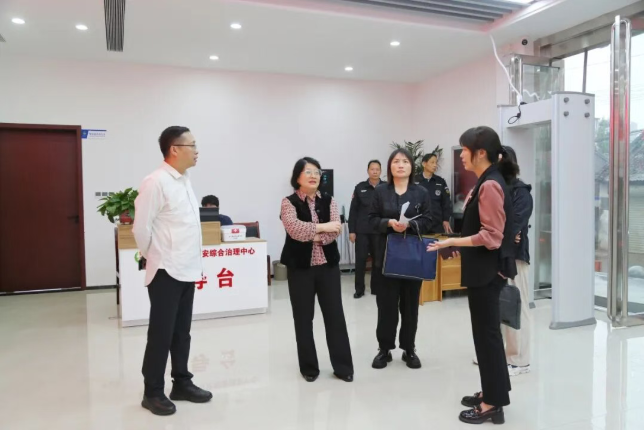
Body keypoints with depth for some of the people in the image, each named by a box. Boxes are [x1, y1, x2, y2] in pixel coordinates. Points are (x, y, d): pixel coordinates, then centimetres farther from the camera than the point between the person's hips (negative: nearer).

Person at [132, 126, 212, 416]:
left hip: (187, 270, 7)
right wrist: (154, 257, 1)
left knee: (181, 332, 16)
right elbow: (141, 227, -13)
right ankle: (153, 392, 19)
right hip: (166, 271, -7)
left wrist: (192, 261, 15)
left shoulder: (185, 181, 10)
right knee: (161, 334, 4)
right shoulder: (156, 182, -15)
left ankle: (182, 383, 28)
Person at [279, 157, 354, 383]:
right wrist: (322, 228, -16)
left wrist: (312, 236, -17)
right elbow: (294, 228, -21)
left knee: (335, 314, 5)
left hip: (328, 265, 3)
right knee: (303, 317, 7)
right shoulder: (289, 202, -3)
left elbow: (334, 231, -6)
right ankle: (309, 367, 22)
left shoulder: (328, 201, 6)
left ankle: (343, 365, 17)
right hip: (300, 267, -2)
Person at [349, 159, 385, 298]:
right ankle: (359, 289, 14)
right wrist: (351, 230, -2)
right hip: (362, 230, 0)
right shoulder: (360, 187, 3)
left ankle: (376, 287, 21)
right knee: (360, 259, 3)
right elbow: (353, 210, 3)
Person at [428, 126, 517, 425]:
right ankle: (490, 392, 30)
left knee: (487, 333, 0)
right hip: (483, 269, 10)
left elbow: (491, 237, -23)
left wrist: (452, 242, -20)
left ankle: (493, 404, 14)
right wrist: (459, 244, 12)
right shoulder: (485, 182, 11)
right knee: (486, 331, 17)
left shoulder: (491, 185, -19)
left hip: (487, 270, -10)